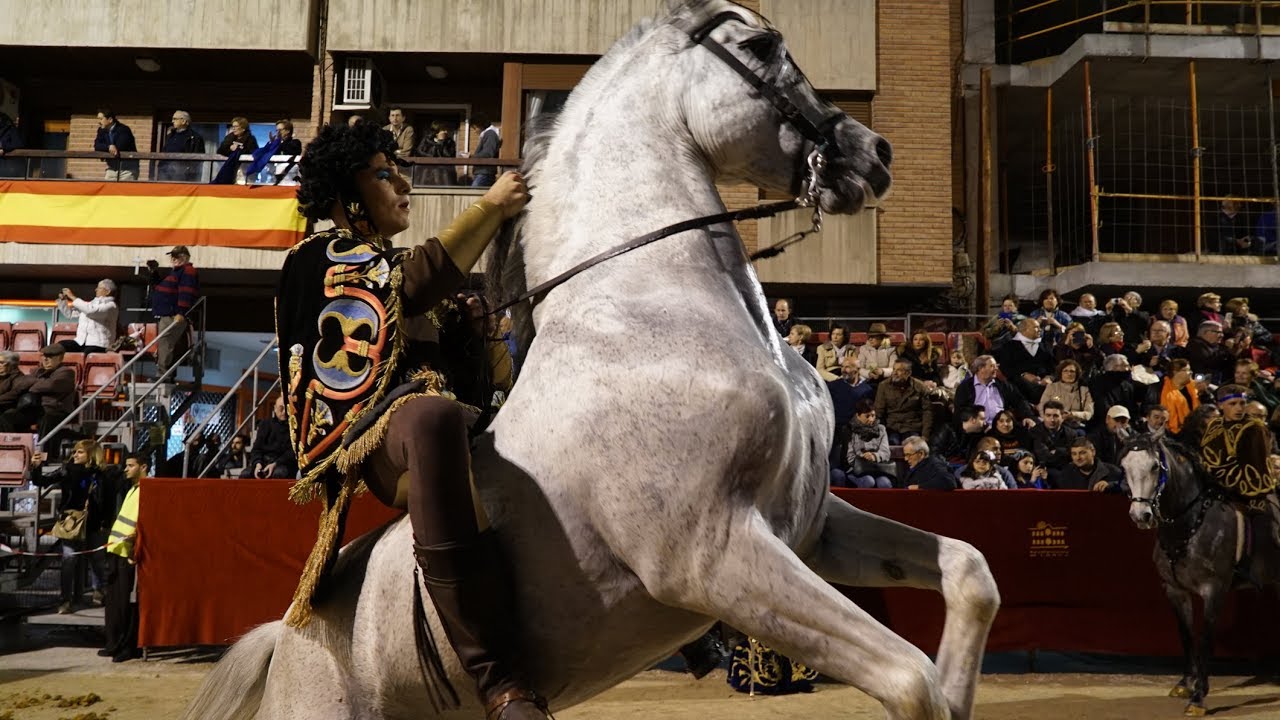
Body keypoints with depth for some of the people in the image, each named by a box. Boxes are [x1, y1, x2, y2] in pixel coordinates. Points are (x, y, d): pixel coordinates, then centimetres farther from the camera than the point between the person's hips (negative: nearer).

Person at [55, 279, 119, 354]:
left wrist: (73, 297, -13)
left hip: (97, 344, -8)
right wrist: (62, 300, 11)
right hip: (81, 342, 8)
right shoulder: (91, 303, 22)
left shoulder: (111, 306, -3)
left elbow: (90, 310, -20)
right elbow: (70, 313, 27)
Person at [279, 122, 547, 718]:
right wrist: (491, 206, -6)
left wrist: (469, 324, 5)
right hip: (372, 433, -9)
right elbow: (415, 280, -13)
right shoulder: (321, 255, 7)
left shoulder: (385, 261, 29)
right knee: (433, 417, -42)